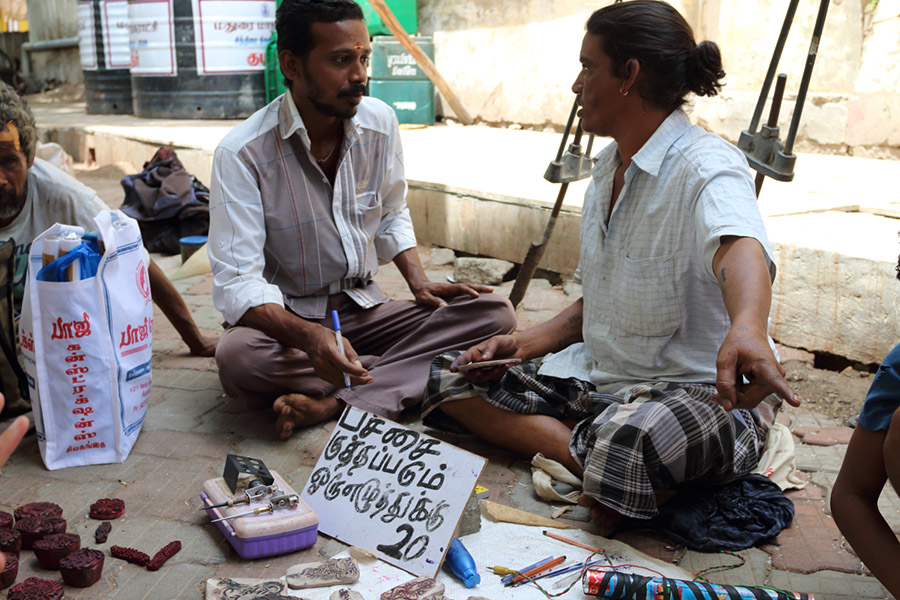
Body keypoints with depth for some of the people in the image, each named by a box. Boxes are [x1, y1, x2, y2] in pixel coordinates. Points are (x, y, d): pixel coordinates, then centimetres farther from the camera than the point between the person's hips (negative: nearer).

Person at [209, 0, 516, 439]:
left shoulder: (380, 122, -1)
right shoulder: (241, 154, -17)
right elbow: (237, 281, -23)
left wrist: (419, 282, -3)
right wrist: (309, 336, -42)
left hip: (365, 308, 4)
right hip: (286, 318, -4)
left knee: (494, 313, -17)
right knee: (237, 357, -39)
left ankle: (334, 404, -29)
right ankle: (411, 372, -18)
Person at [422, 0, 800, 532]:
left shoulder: (707, 165, -16)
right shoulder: (608, 169, 11)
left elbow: (738, 246, -40)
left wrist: (746, 329, -62)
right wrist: (530, 343, 4)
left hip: (699, 389, -9)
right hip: (598, 377, 9)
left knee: (627, 442, -43)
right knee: (449, 377, -1)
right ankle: (586, 455, -15)